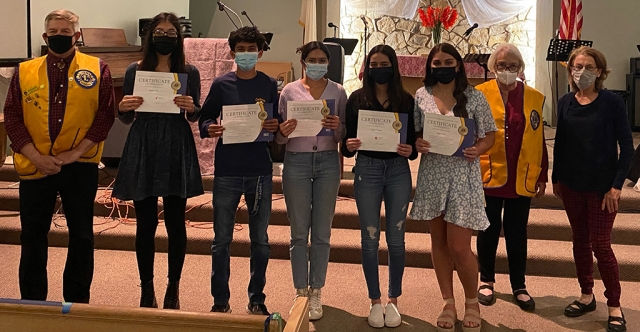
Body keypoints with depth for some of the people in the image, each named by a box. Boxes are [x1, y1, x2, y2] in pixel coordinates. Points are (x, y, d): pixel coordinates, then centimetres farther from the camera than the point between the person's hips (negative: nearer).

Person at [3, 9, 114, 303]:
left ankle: (78, 303, 22)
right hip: (35, 166, 2)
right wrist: (36, 157, -11)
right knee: (32, 237, 9)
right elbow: (11, 117, 1)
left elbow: (105, 115, -4)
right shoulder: (24, 72, 5)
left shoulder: (97, 69, 0)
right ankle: (32, 303, 23)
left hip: (80, 166, -1)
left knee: (81, 236, 7)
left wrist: (76, 152, -13)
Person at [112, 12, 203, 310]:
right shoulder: (135, 70, 4)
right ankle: (146, 289, 18)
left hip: (177, 153, 0)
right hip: (143, 152, 0)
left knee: (175, 223, 3)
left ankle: (173, 288, 19)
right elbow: (126, 118, 8)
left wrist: (191, 108, -15)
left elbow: (195, 117, 7)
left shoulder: (189, 72, 3)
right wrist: (123, 108, -14)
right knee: (145, 224, 4)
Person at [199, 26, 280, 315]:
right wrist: (210, 128, -16)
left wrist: (275, 126, -15)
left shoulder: (269, 85, 5)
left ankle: (257, 299, 22)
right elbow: (204, 118, 6)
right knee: (221, 240, 5)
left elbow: (279, 123, 8)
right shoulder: (221, 84, 3)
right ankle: (220, 300, 18)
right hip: (227, 172, -1)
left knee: (260, 240, 8)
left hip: (260, 172, 1)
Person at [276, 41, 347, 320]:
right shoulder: (289, 91, 4)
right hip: (297, 162, 0)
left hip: (327, 162, 1)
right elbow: (280, 138, 5)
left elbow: (344, 136, 5)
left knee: (322, 232, 6)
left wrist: (338, 127, -16)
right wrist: (284, 132, -17)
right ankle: (301, 292, 16)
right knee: (299, 232, 5)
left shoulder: (338, 92, 6)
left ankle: (316, 292, 16)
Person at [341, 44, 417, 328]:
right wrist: (349, 145, -21)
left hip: (398, 171, 0)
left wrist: (410, 151, -19)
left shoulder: (406, 100, 2)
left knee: (395, 238, 6)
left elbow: (414, 141, 3)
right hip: (367, 170, 0)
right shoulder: (356, 99, 1)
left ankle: (393, 300, 21)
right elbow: (347, 144, 1)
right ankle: (375, 301, 18)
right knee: (370, 238, 4)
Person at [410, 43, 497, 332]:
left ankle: (472, 302, 21)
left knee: (459, 247, -4)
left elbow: (489, 136, 1)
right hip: (431, 175, 3)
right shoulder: (421, 96, 4)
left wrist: (476, 150, -19)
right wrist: (417, 144, -13)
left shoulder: (474, 97, -3)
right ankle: (448, 304, 26)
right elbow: (412, 133, 9)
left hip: (462, 175, -3)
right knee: (439, 243, 11)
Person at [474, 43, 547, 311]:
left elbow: (539, 140, 6)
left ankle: (519, 286, 24)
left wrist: (542, 176, 5)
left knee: (517, 234, 10)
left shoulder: (534, 98, 4)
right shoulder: (480, 94, -4)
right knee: (489, 230, 11)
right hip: (487, 176, -1)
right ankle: (487, 281, 28)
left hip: (521, 179, 2)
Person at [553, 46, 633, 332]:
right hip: (571, 184, 4)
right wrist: (555, 177, 10)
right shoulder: (566, 102, 2)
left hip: (602, 185, -4)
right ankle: (587, 295, 28)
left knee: (600, 244, -2)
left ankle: (614, 306, 13)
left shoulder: (611, 102, -10)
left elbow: (627, 147, -8)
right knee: (580, 240, 13)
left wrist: (616, 185, -13)